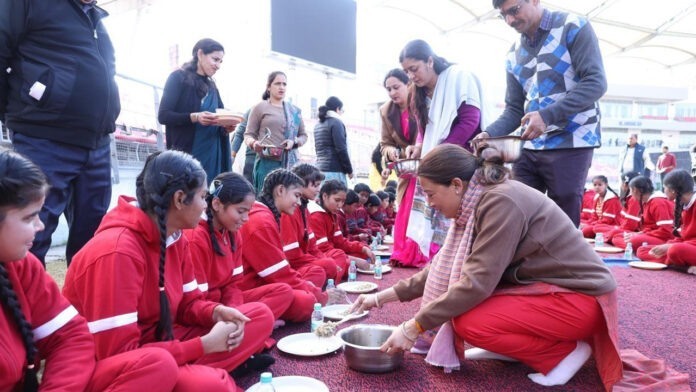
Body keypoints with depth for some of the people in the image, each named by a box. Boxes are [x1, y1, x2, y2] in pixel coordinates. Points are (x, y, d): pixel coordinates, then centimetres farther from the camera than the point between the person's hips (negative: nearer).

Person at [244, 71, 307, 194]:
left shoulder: (295, 110, 17)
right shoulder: (260, 107, 5)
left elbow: (303, 135, 18)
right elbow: (248, 134, 4)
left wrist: (294, 142, -4)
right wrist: (254, 143, -18)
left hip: (291, 163, 4)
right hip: (268, 162, -4)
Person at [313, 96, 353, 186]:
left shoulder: (318, 125, 17)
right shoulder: (336, 122, -6)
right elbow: (341, 149, -12)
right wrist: (349, 170, -5)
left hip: (320, 168, 8)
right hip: (334, 170, -8)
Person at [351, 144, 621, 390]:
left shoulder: (502, 201, -26)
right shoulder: (480, 201, 1)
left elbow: (478, 282, -29)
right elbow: (443, 267, 6)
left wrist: (415, 327, -22)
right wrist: (387, 295, 6)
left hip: (580, 296, -9)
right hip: (540, 285, 9)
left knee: (468, 322, -23)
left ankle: (566, 352, -4)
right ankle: (518, 346, 11)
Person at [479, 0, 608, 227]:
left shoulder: (573, 28, -2)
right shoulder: (514, 54, 14)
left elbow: (596, 82, -12)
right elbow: (514, 109, 12)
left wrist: (547, 115, -24)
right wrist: (489, 134, -8)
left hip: (571, 143, -5)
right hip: (528, 147, 5)